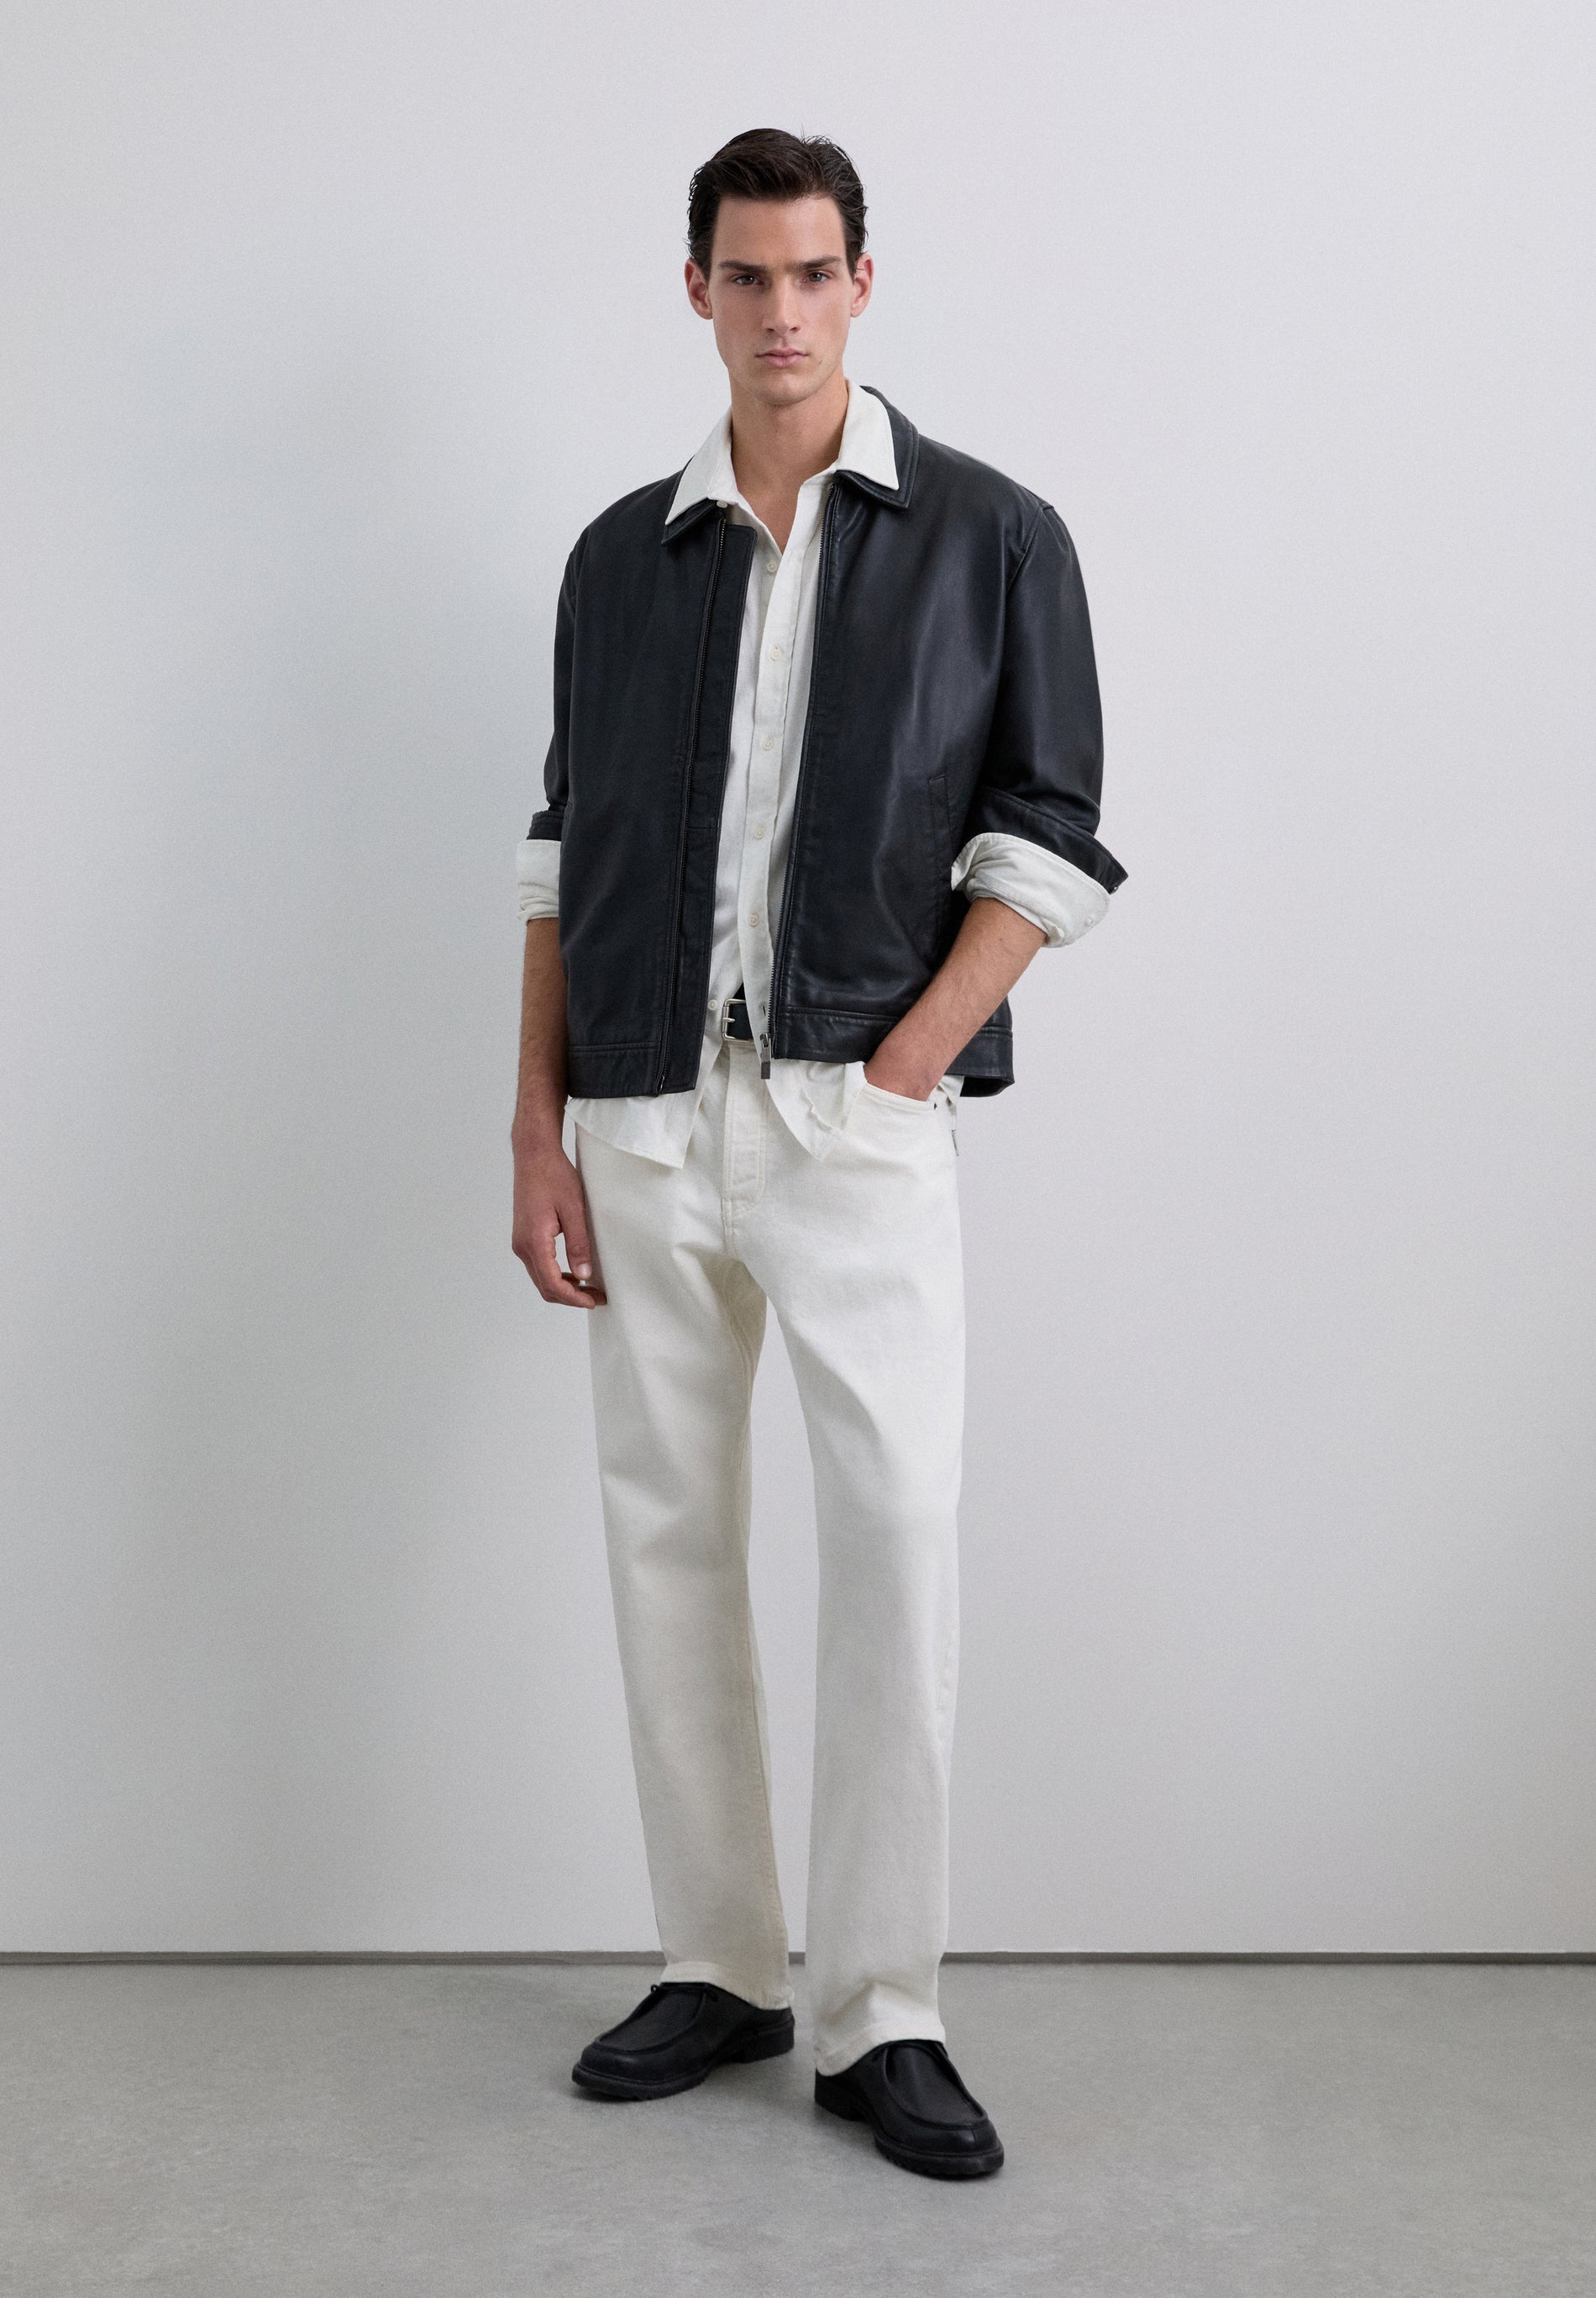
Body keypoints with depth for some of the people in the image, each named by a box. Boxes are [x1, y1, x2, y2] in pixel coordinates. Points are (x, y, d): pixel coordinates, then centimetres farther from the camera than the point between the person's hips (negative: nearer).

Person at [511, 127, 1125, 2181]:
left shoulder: (991, 537, 2)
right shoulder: (623, 554, 12)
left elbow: (1047, 841, -1)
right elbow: (564, 851, 12)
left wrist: (906, 1068, -10)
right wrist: (537, 1125, 5)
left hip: (857, 1111, -3)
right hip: (641, 1114, 4)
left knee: (896, 1536, -10)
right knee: (667, 1539, 7)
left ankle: (882, 2018, 2)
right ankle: (717, 1971, 21)